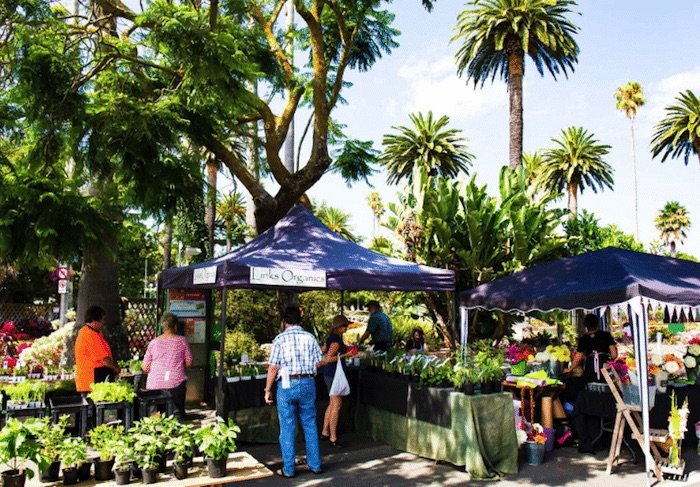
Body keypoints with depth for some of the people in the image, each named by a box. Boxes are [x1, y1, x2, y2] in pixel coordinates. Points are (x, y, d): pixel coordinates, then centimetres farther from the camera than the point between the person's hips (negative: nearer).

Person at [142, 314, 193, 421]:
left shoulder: (154, 342, 7)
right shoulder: (182, 340, 2)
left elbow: (145, 368, 9)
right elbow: (189, 363, 4)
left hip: (154, 384, 2)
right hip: (176, 382, -2)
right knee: (178, 412, 6)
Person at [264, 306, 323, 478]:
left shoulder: (280, 339, -7)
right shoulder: (309, 337, 1)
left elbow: (273, 367, -9)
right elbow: (319, 362, 2)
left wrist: (268, 390, 0)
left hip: (287, 385, -3)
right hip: (308, 383, 3)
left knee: (287, 428, 6)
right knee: (310, 425, 14)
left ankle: (288, 469, 13)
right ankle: (315, 464, 22)